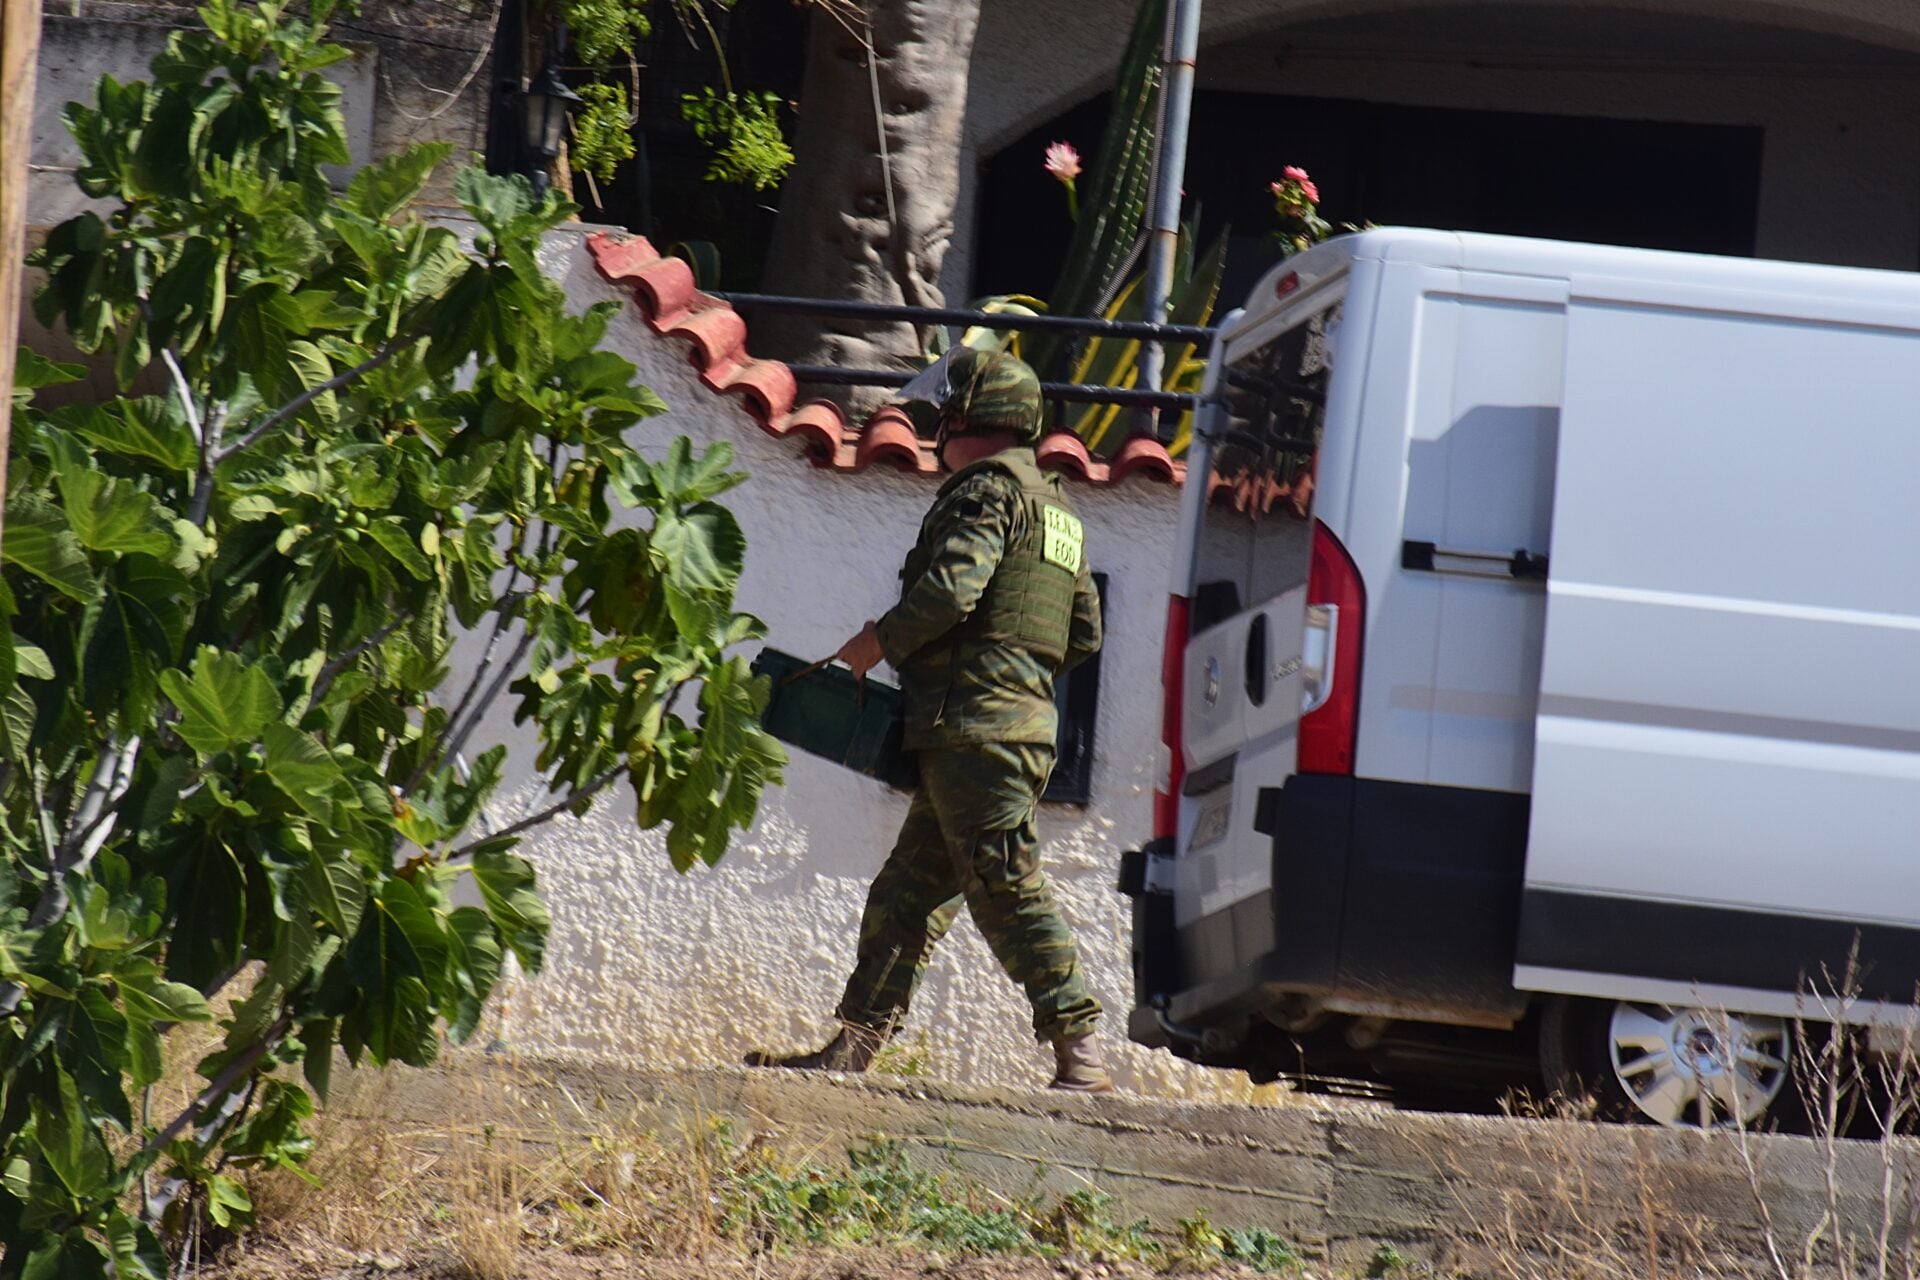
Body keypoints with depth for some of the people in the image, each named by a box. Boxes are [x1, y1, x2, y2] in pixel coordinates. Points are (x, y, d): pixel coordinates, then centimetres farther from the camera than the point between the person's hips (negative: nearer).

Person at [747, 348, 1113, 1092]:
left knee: (1008, 890, -13)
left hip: (975, 725, -10)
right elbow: (1084, 631, 25)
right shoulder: (1053, 506, 24)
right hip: (1024, 718, 10)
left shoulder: (988, 488, -7)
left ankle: (1080, 1054, -18)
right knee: (908, 893, 10)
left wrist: (881, 642, -7)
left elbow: (951, 587, -21)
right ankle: (853, 1048, 10)